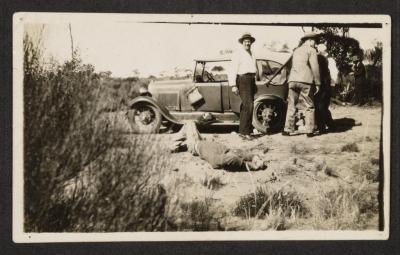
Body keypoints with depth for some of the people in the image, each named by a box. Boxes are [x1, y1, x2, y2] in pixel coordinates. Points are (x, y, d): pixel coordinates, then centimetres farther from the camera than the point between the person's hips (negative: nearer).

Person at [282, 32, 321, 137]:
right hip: (306, 81, -5)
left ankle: (287, 129, 2)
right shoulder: (311, 50, 1)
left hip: (293, 80, 5)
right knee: (309, 106, 2)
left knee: (291, 106, 7)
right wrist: (317, 83, -2)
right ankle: (309, 130, -2)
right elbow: (315, 68, -5)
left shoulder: (296, 51, 22)